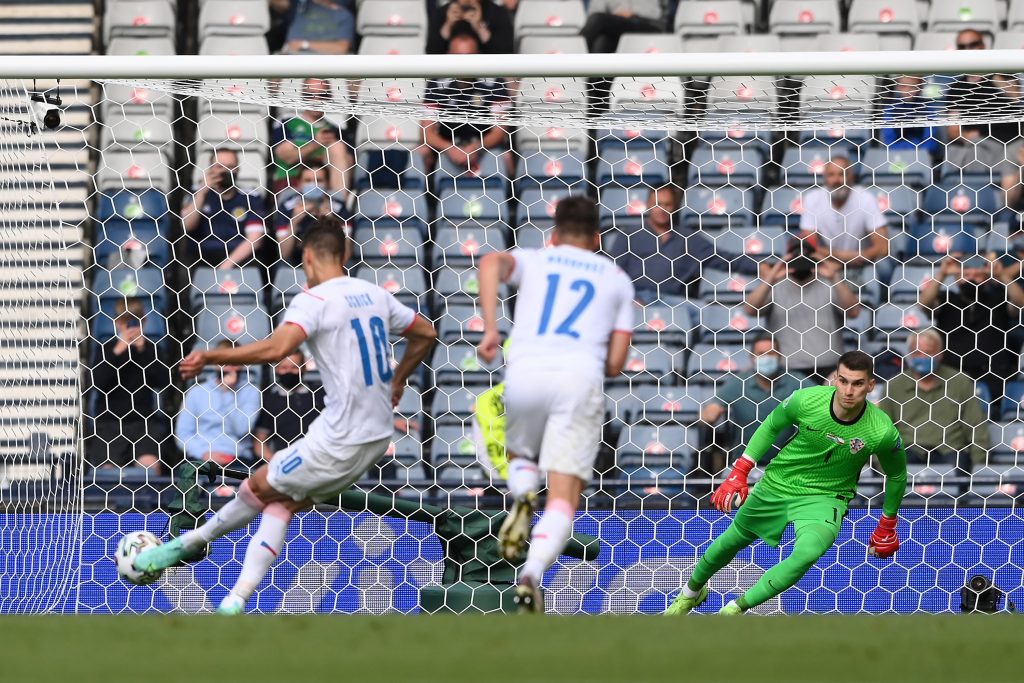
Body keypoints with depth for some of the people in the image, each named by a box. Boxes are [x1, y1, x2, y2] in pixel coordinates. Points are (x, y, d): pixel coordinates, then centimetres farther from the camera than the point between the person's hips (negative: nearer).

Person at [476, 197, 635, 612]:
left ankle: (522, 498, -4)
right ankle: (532, 574, -31)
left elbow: (492, 263, -3)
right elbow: (616, 363, 17)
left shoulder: (532, 260, 23)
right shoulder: (617, 279, 25)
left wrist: (489, 329, -7)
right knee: (563, 498, -4)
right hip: (581, 376, -1)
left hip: (525, 372, 1)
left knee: (520, 454, 31)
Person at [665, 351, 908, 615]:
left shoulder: (882, 433, -25)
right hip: (777, 484, 2)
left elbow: (897, 475, -3)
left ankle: (736, 608, -16)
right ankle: (692, 591, 55)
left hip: (825, 498, -2)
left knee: (807, 552, -33)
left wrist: (887, 524, 8)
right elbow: (771, 426, -1)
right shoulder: (807, 400, -23)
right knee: (731, 541, 21)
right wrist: (739, 472, -5)